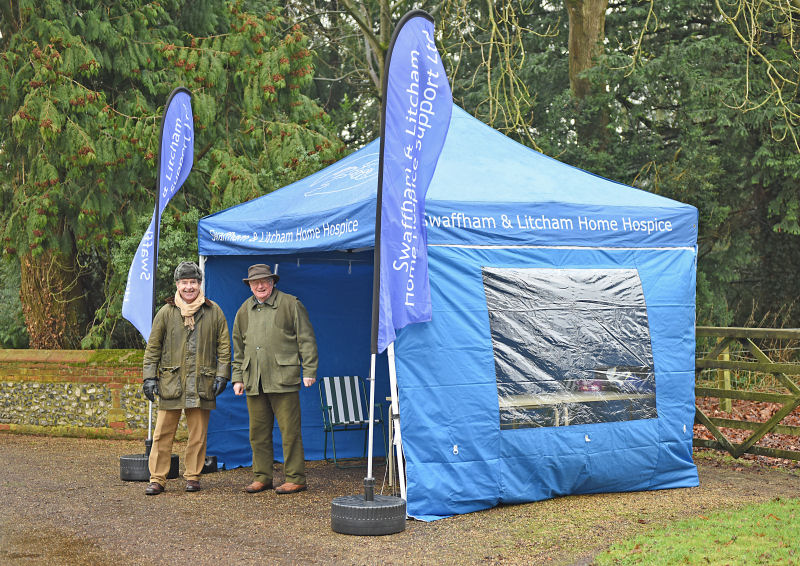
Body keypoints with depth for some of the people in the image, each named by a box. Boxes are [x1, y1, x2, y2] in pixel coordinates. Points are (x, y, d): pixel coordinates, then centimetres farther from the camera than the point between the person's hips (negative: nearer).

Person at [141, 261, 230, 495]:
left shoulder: (213, 311, 6)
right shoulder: (166, 312, 5)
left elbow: (224, 346, 10)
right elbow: (153, 347, 9)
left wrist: (221, 375, 3)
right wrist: (149, 377, 3)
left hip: (201, 385, 0)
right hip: (171, 383, 0)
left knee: (198, 434, 5)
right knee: (163, 433, -1)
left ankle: (193, 476, 16)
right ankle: (157, 479, 5)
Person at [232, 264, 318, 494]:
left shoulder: (290, 304, 2)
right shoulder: (244, 311, 16)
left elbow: (306, 339, 0)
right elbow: (238, 347, 21)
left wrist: (309, 371, -6)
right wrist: (238, 378, 15)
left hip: (283, 379, -5)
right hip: (254, 381, 5)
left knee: (290, 431, -4)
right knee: (258, 432, 8)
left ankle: (295, 478, 2)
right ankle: (262, 477, 17)